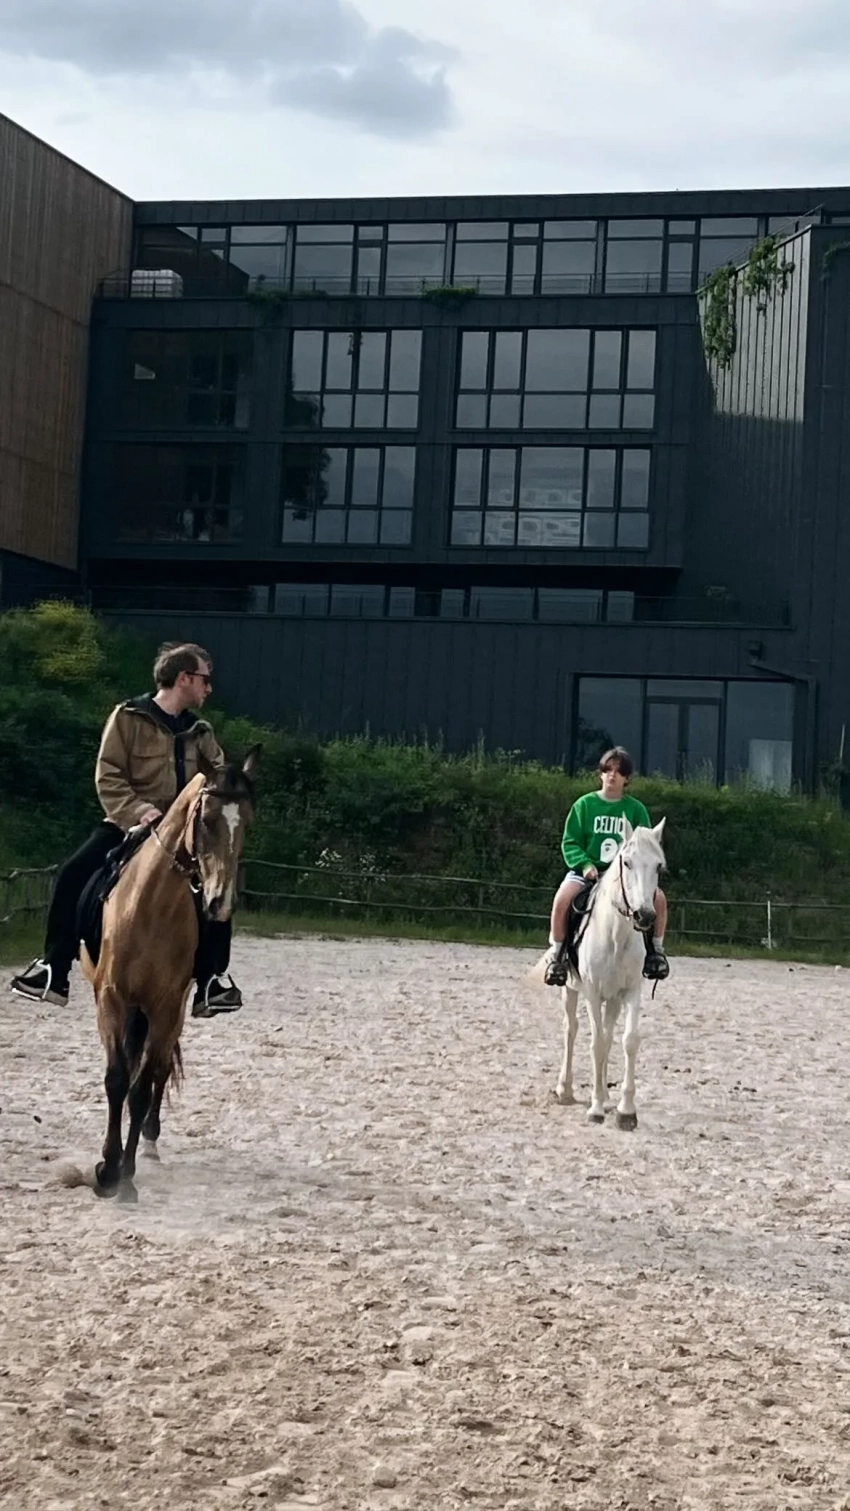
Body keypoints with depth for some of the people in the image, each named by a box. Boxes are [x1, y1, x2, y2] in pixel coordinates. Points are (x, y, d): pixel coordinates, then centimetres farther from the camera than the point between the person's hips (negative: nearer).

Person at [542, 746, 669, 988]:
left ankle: (655, 948, 2)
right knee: (562, 898, -32)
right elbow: (570, 842, 1)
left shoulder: (636, 809, 7)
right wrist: (584, 864, -17)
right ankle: (556, 952, -14)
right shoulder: (585, 805, 4)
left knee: (658, 897, -22)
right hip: (587, 870, -1)